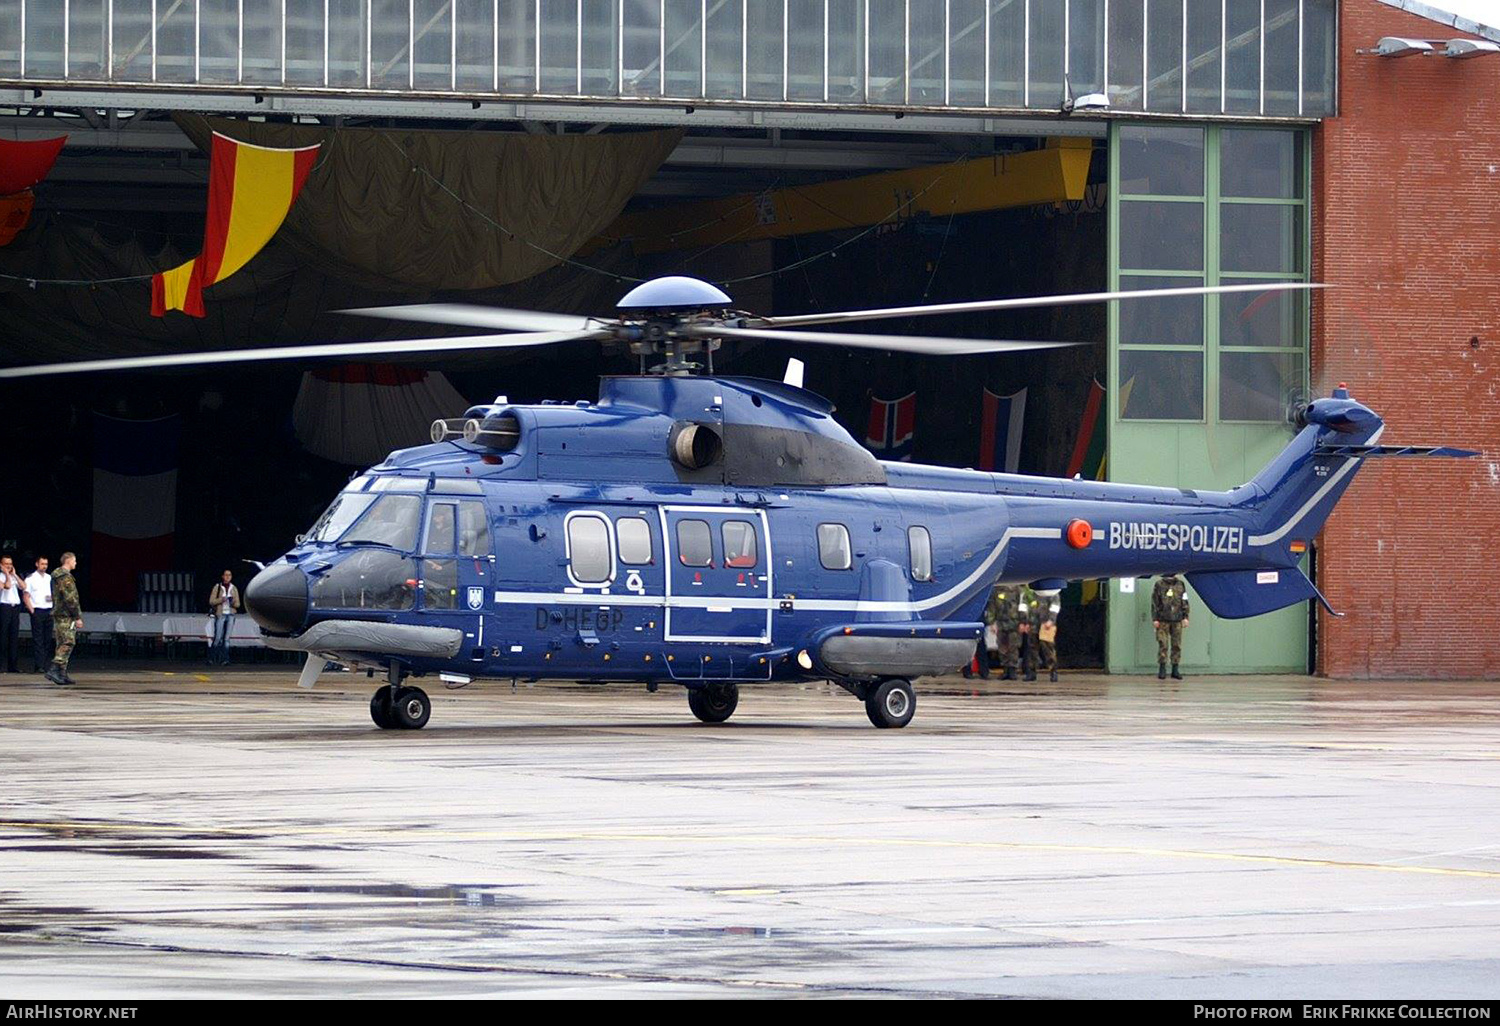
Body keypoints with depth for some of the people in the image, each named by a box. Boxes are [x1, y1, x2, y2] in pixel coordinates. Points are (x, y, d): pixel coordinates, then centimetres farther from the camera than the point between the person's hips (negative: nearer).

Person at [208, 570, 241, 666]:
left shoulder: (234, 589, 10)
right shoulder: (217, 587, 2)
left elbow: (238, 604, 11)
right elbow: (211, 601, -2)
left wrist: (233, 602, -11)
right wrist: (221, 600, -16)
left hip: (230, 615, 3)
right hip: (220, 615, -3)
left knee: (227, 638, -1)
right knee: (218, 638, -6)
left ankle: (224, 660, -1)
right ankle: (211, 658, 6)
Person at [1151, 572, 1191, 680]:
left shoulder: (1180, 584, 8)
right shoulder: (1159, 584, 1)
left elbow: (1184, 602, 11)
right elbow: (1154, 603, 1)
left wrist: (1185, 617, 4)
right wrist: (1155, 619, -4)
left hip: (1177, 620, 3)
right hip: (1163, 620, -2)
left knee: (1177, 645, 3)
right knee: (1163, 645, -6)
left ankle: (1175, 670, 9)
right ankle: (1162, 670, 0)